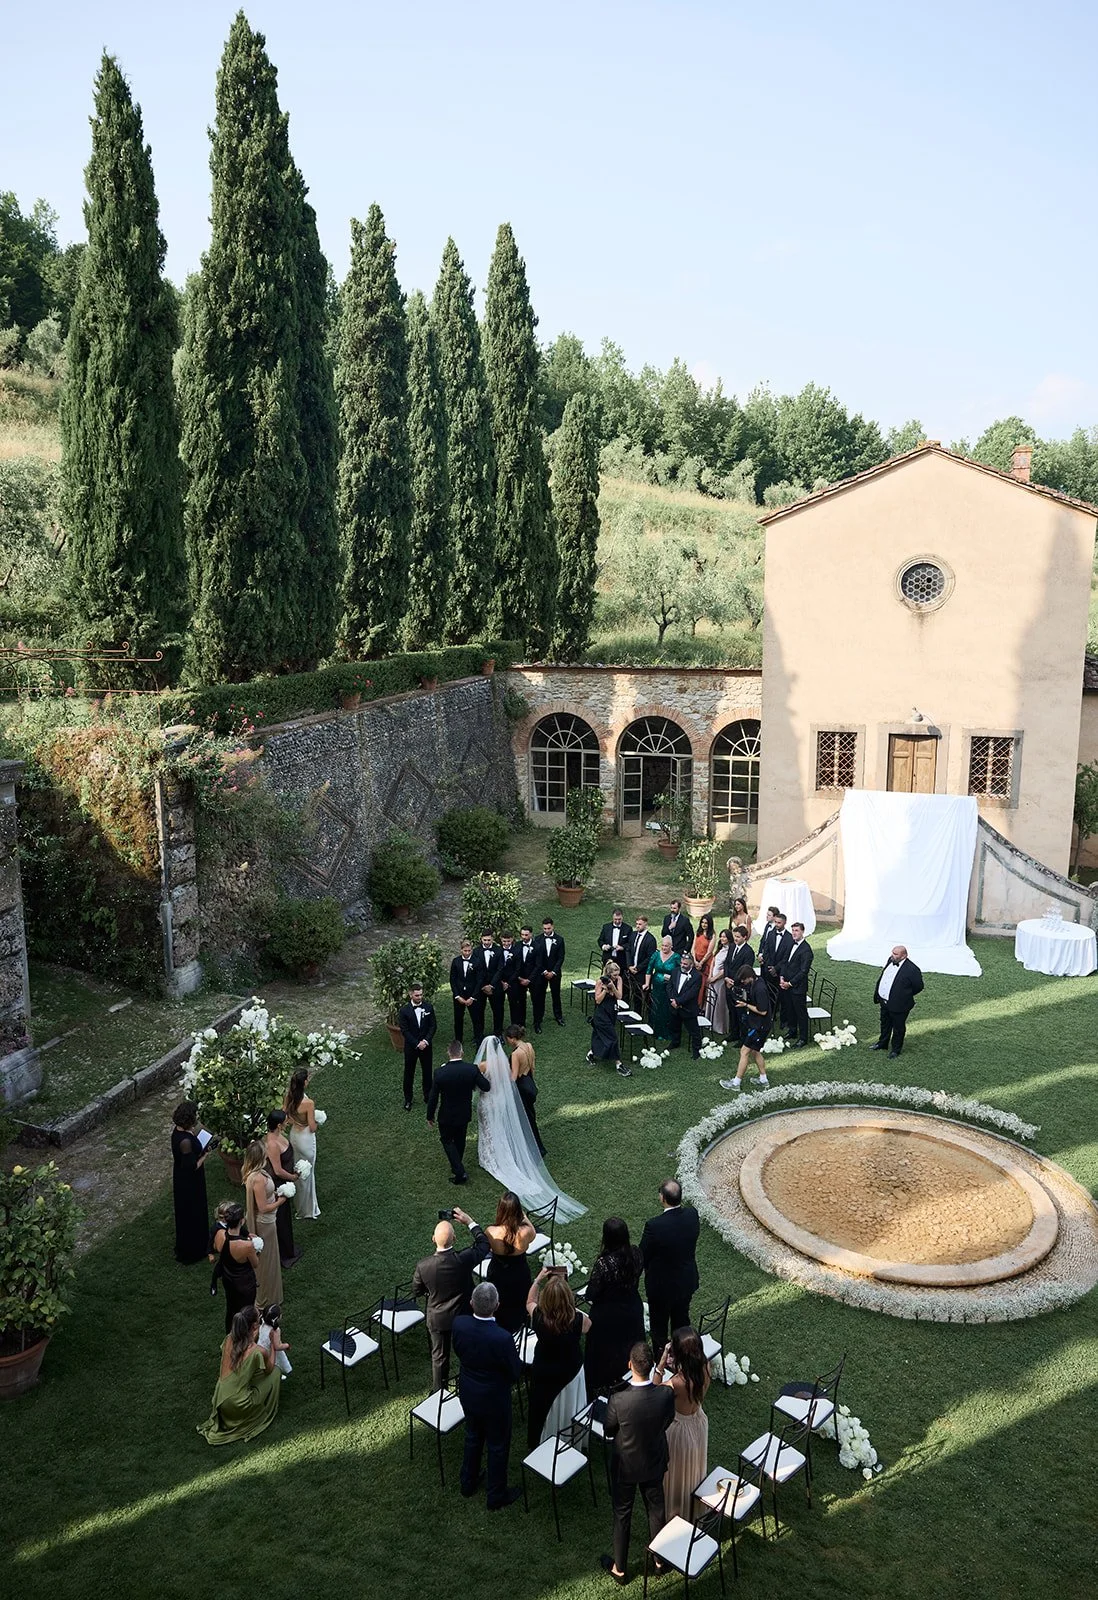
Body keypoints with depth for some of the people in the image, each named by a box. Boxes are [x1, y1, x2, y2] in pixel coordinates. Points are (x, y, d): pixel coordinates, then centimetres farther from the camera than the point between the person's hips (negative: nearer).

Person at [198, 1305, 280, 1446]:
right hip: (238, 1406, -6)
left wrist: (252, 1339, 8)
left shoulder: (229, 1340, -8)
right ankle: (267, 1412, 24)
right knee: (275, 1372, 11)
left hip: (220, 1401, 6)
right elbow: (269, 1369, -2)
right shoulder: (259, 1352, -23)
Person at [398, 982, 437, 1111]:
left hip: (426, 1045, 2)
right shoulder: (404, 1010, -13)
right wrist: (417, 1044, -17)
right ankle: (408, 1099, 24)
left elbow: (433, 1026, -3)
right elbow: (404, 1031, -13)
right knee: (409, 1073, 10)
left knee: (427, 1071, 13)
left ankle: (428, 1096, 31)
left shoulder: (429, 1007, -6)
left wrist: (426, 1041, -15)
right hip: (411, 1047, -2)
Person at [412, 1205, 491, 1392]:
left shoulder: (423, 1266, -28)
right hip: (464, 1316, 0)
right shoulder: (464, 1259, -31)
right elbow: (484, 1243, -11)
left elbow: (417, 1292, -8)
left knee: (439, 1357, 22)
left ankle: (438, 1392, 41)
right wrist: (469, 1222, -7)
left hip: (437, 1319, 0)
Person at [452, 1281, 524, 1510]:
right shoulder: (502, 1338, -38)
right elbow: (515, 1373, -21)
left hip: (467, 1393, 5)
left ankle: (468, 1484, 50)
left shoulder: (458, 1324, -24)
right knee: (498, 1446, 20)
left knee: (473, 1437, 30)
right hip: (494, 1398, -5)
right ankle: (496, 1497, 40)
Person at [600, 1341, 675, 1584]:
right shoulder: (666, 1395, -28)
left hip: (625, 1466, -2)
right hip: (655, 1463, 2)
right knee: (656, 1509, 26)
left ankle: (620, 1569, 39)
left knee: (622, 1515, 20)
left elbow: (608, 1431, -16)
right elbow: (667, 1422, -6)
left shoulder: (618, 1400, -35)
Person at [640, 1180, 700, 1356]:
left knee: (659, 1328, 19)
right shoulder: (692, 1214, -19)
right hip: (687, 1281, 5)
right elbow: (693, 1243, -2)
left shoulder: (654, 1226, -34)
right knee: (682, 1322, 28)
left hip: (661, 1284, -5)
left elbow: (643, 1257, -19)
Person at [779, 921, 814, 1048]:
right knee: (789, 1010, 20)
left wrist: (790, 983, -16)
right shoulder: (791, 944, 8)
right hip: (786, 984, 8)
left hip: (798, 987, -8)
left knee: (801, 1012, 4)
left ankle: (803, 1038, 14)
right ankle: (792, 1031, 36)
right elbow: (785, 961, 14)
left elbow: (803, 971, -19)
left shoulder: (806, 949, -18)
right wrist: (782, 977, 0)